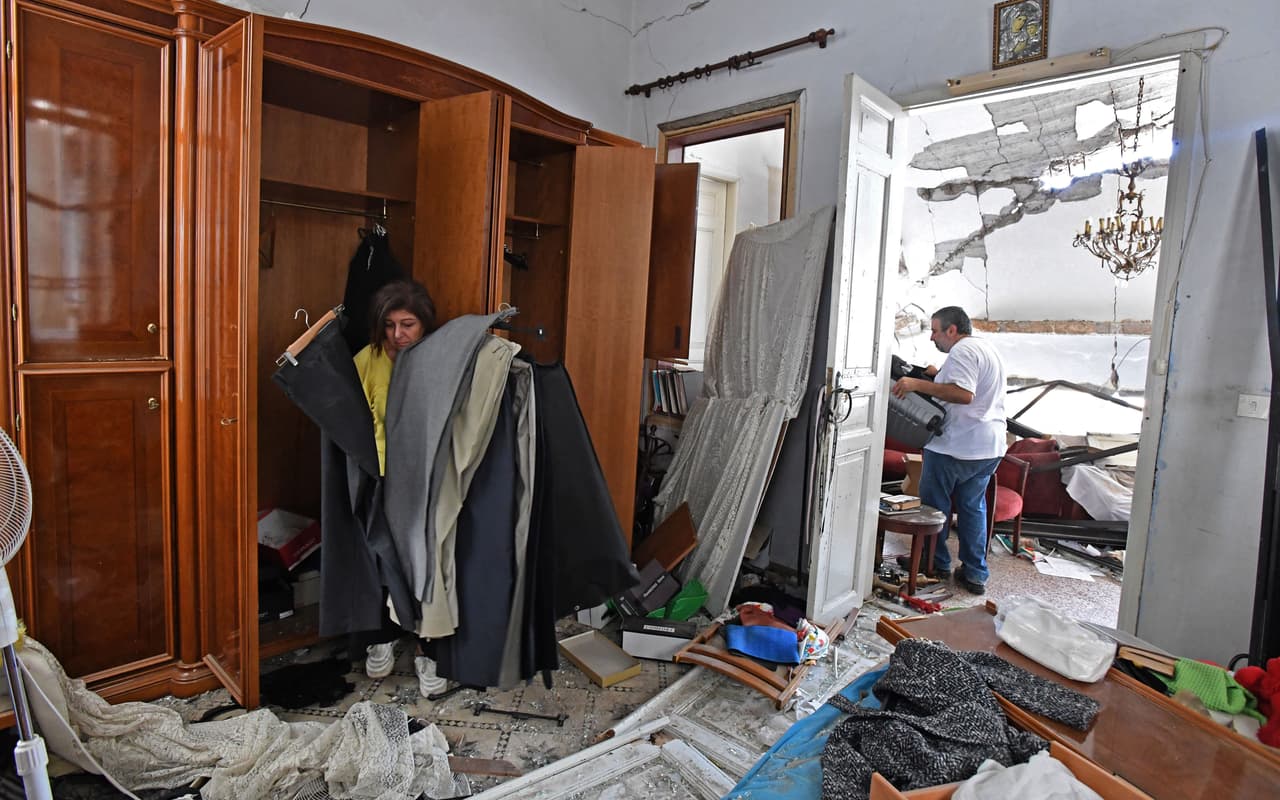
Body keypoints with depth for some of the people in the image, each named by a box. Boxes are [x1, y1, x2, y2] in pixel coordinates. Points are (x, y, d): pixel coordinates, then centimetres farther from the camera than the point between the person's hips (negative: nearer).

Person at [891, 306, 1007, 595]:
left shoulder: (962, 351, -16)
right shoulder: (989, 348, 16)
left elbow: (964, 394, -29)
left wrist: (918, 384, -31)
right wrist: (941, 376, 20)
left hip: (955, 447, -9)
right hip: (990, 447, 9)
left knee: (934, 505, 7)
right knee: (973, 506, 15)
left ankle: (936, 565, 19)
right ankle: (975, 574, 18)